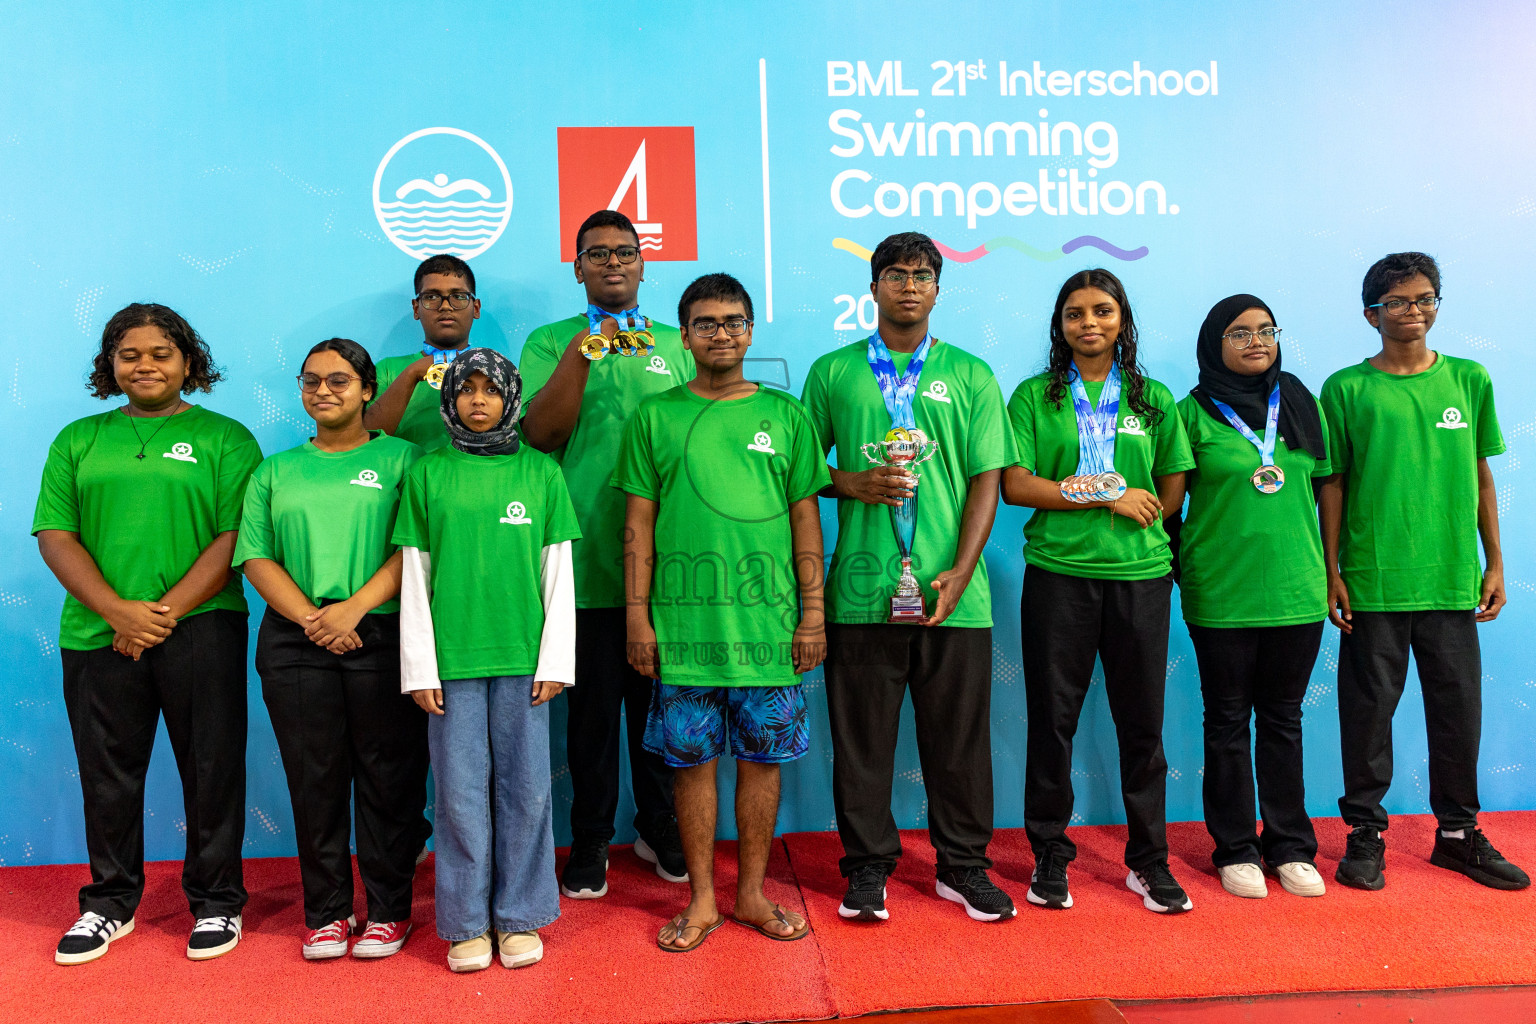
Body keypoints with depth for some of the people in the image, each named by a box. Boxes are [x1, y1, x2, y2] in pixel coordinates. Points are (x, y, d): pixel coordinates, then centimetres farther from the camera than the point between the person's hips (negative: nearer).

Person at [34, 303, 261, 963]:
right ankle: (110, 902, 28)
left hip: (200, 630, -3)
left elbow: (236, 538, -4)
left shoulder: (224, 438, 4)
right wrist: (118, 611, -9)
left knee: (211, 769, 3)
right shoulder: (78, 440, 14)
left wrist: (165, 611, -12)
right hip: (97, 635, 3)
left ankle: (216, 901, 19)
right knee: (107, 774, 11)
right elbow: (54, 536, 6)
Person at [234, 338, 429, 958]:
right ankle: (326, 912, 19)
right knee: (315, 779, 6)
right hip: (295, 644, 3)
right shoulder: (275, 472, 15)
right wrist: (309, 617, -9)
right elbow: (255, 557, 6)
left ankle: (388, 910, 15)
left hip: (382, 638, -2)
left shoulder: (400, 458, 6)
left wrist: (354, 606, -15)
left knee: (388, 778, 2)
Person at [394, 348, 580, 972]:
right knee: (461, 792, 5)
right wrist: (420, 668, 0)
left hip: (522, 658, 0)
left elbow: (558, 572, 6)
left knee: (525, 790, 5)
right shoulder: (428, 474, 6)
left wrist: (555, 660, 0)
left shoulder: (541, 472, 6)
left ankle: (518, 919, 20)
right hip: (451, 659, 0)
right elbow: (414, 576, 5)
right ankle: (468, 924, 19)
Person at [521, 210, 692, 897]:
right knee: (592, 705, 6)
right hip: (587, 561, -1)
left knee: (659, 699, 10)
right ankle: (590, 841, 21)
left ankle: (660, 829, 27)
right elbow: (538, 434, -7)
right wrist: (578, 355, -14)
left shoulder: (677, 344, 13)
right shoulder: (550, 343, 7)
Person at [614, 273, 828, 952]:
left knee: (762, 756, 7)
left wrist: (813, 611, 3)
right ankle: (702, 900, 20)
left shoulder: (784, 414, 8)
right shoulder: (655, 416, 6)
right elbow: (638, 525, 5)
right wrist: (638, 615, -1)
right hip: (682, 620, 0)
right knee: (692, 758, 5)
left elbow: (806, 519, 8)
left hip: (767, 617, 1)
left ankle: (752, 891, 23)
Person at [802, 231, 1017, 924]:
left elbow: (986, 478, 4)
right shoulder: (833, 371, 9)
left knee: (959, 735, 8)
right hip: (862, 589, 0)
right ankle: (867, 867, 22)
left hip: (952, 592, 1)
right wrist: (852, 483, -9)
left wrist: (960, 571, -8)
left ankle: (963, 865, 25)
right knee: (862, 736, 7)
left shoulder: (971, 375, 9)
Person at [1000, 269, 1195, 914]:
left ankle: (1149, 860, 21)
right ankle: (1049, 857, 19)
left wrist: (1140, 522, -2)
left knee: (1142, 721, 6)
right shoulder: (1035, 397, 5)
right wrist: (1107, 496, -8)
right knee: (1052, 719, 4)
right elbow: (1014, 485, -5)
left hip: (1140, 574, 2)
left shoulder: (1152, 399, 12)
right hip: (1057, 574, -1)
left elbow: (1173, 489, 14)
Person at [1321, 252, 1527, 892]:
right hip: (1373, 578, -3)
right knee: (1369, 704, 4)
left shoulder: (1469, 380, 8)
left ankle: (1458, 832, 26)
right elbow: (1332, 485, 1)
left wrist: (1495, 564, 9)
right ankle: (1366, 831, 18)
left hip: (1452, 579, 3)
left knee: (1458, 704, 10)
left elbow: (1481, 478, 12)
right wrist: (1332, 571, -3)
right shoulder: (1347, 388, 0)